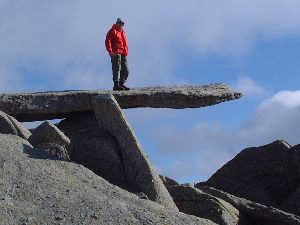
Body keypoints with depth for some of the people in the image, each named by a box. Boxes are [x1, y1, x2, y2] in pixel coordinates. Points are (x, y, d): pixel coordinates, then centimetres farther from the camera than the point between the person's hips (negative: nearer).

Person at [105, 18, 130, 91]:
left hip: (123, 54, 8)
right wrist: (110, 51, -18)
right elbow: (107, 41, -8)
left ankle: (121, 84, 18)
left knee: (126, 70, 8)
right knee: (117, 69, -12)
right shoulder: (112, 31, 0)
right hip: (116, 54, -8)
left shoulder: (123, 32, 23)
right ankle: (116, 85, -12)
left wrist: (126, 51, 16)